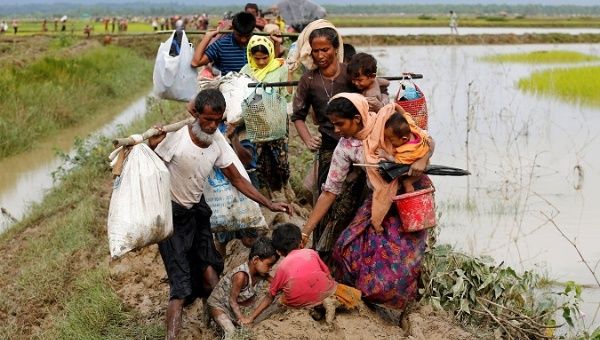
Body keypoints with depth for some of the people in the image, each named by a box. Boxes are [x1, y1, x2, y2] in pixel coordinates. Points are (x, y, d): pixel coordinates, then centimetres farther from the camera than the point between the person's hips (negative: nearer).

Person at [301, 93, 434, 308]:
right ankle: (366, 290, 17)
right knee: (349, 245, -7)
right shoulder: (346, 148, -11)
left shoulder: (389, 119, -18)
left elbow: (428, 141, -6)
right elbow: (330, 191, -7)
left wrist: (422, 160, -29)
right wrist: (305, 232, -9)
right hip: (380, 201, 3)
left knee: (400, 254, -10)